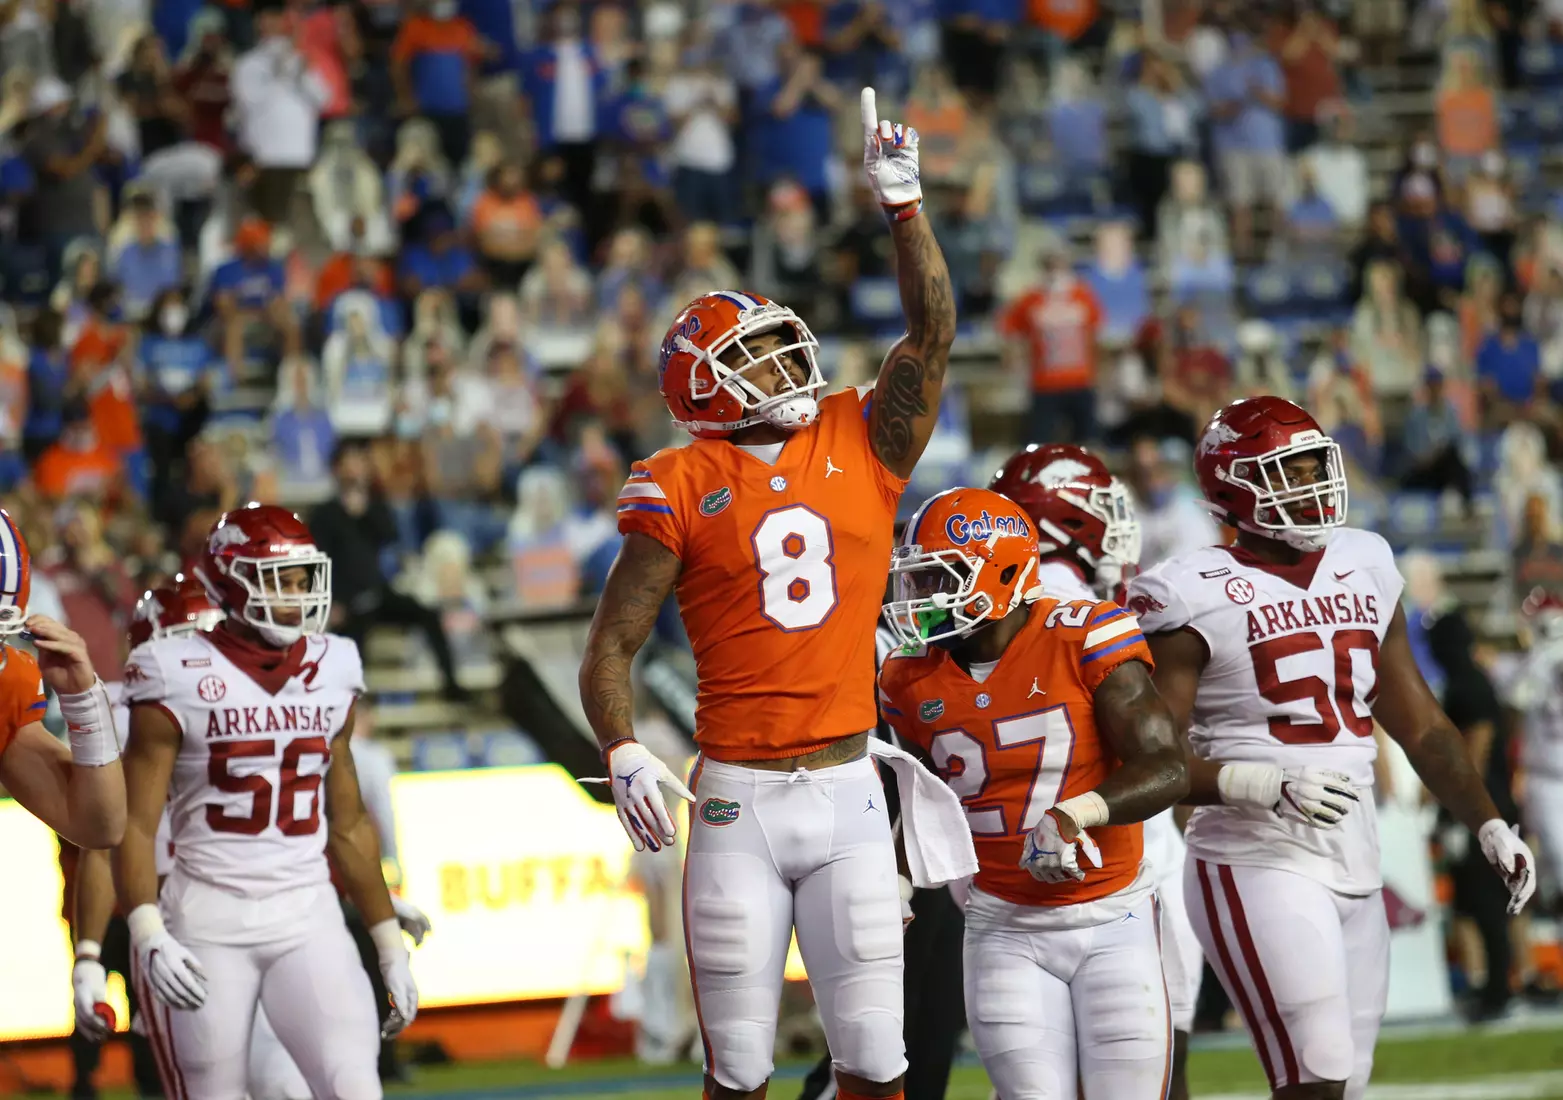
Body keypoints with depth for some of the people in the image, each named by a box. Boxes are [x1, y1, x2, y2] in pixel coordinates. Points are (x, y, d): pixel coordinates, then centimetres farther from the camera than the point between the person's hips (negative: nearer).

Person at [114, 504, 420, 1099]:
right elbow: (135, 825, -9)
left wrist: (391, 946, 16)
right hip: (207, 921, -4)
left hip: (308, 917, 4)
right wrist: (148, 936, -23)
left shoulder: (331, 675, 8)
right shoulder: (180, 682, -7)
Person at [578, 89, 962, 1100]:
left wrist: (903, 203, -7)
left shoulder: (861, 447, 8)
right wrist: (624, 754, -15)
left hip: (847, 792, 2)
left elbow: (933, 334, 1)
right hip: (737, 799, -2)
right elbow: (613, 646, 1)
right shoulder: (681, 488, 0)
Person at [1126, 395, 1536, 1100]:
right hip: (1259, 867, -7)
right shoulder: (1198, 598, -9)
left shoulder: (1364, 572, 13)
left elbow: (1420, 726, 21)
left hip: (1355, 874, 7)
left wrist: (1489, 826, 12)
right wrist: (1271, 788, -26)